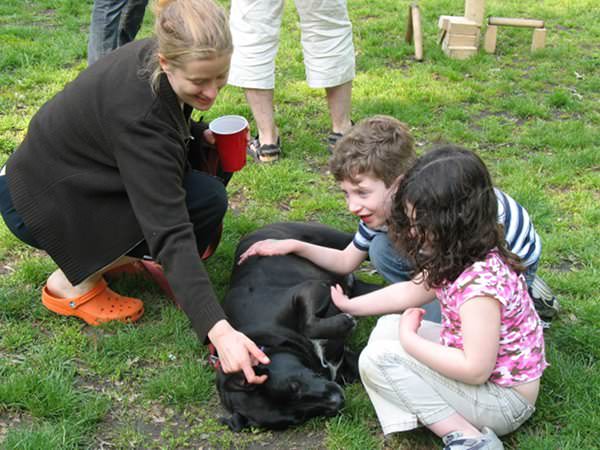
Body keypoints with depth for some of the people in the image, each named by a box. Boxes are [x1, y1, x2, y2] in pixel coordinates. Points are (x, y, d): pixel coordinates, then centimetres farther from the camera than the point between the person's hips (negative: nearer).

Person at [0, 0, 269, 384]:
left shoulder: (152, 58, -12)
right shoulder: (138, 115, -35)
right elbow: (170, 232, -39)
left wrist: (198, 134, -5)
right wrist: (218, 330, -45)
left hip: (73, 169, 8)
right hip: (41, 202, -8)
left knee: (202, 153, 0)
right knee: (206, 200, -20)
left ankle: (120, 253, 7)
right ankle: (74, 282, -9)